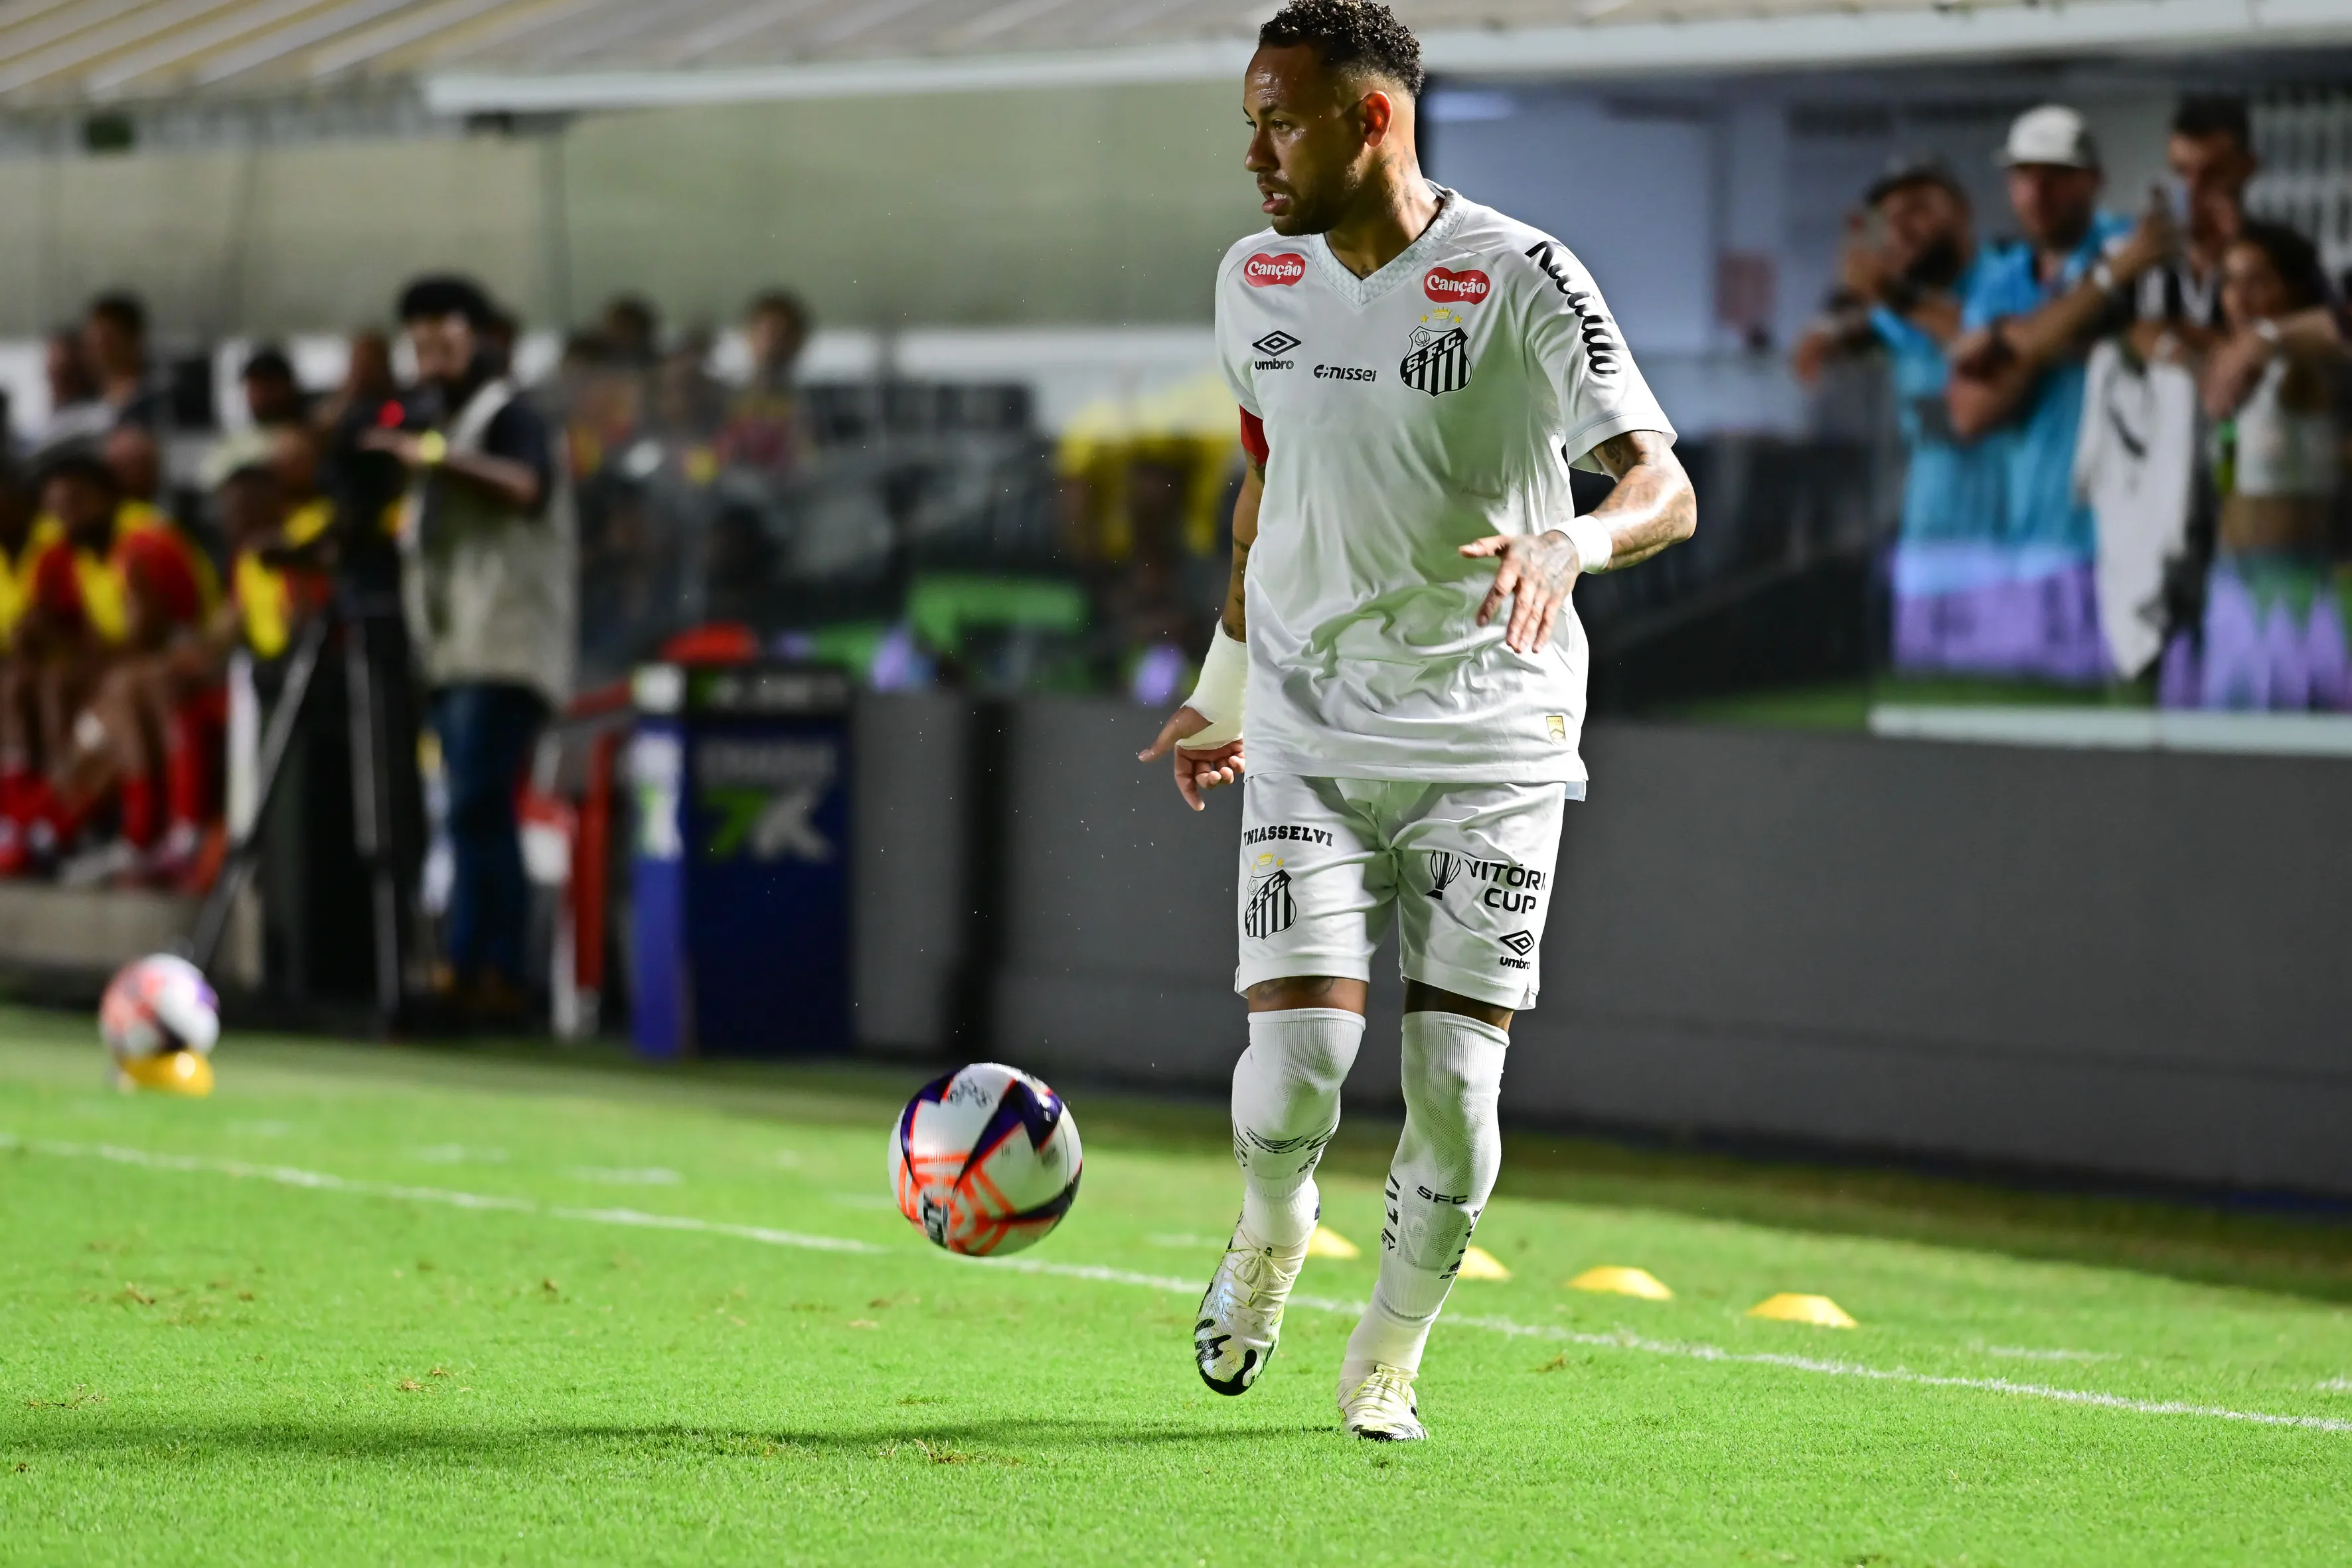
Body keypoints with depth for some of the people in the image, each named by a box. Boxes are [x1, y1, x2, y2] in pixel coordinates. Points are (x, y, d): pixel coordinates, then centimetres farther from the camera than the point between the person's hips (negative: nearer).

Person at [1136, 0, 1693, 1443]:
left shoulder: (1519, 280, -12)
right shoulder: (1257, 281, 4)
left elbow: (1665, 489, -17)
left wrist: (1568, 543, -39)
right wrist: (1223, 690, 28)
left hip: (1492, 740, -3)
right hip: (1310, 739, 3)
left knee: (1456, 1091, -5)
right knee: (1294, 1066, -12)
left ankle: (1387, 1361, 19)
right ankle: (1271, 1234, 22)